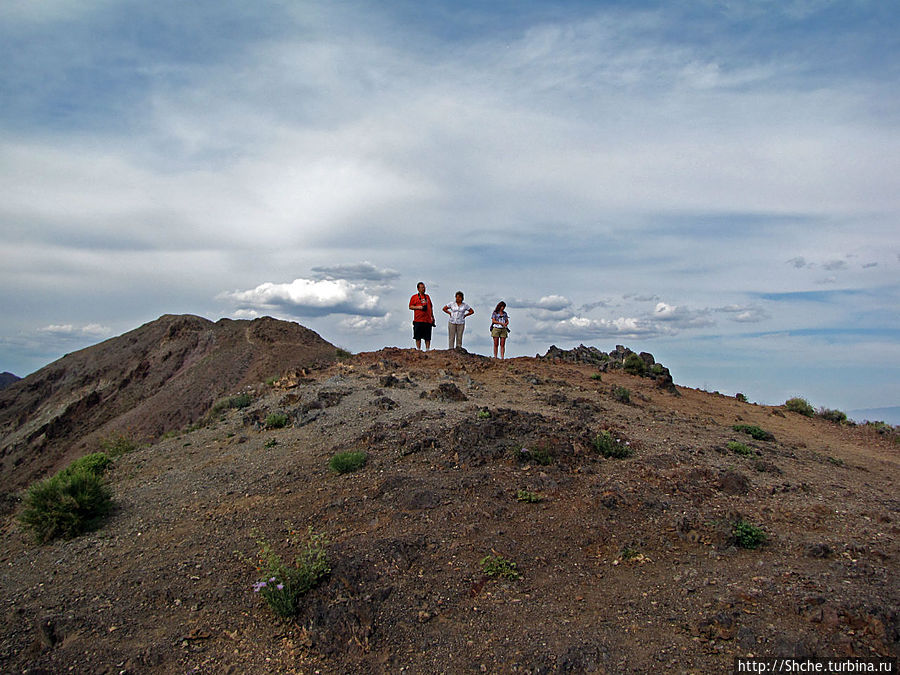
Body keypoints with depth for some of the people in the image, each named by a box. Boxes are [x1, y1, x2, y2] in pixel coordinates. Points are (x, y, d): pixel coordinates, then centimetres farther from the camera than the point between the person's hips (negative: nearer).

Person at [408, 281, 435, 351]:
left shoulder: (427, 296, 18)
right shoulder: (414, 297, 6)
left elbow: (431, 307, 21)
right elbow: (410, 306, 1)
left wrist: (432, 316, 14)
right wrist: (418, 307, -13)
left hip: (428, 320, 3)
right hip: (418, 320, -3)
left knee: (428, 337, 4)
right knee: (418, 337, -1)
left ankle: (427, 350, 9)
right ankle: (418, 350, 5)